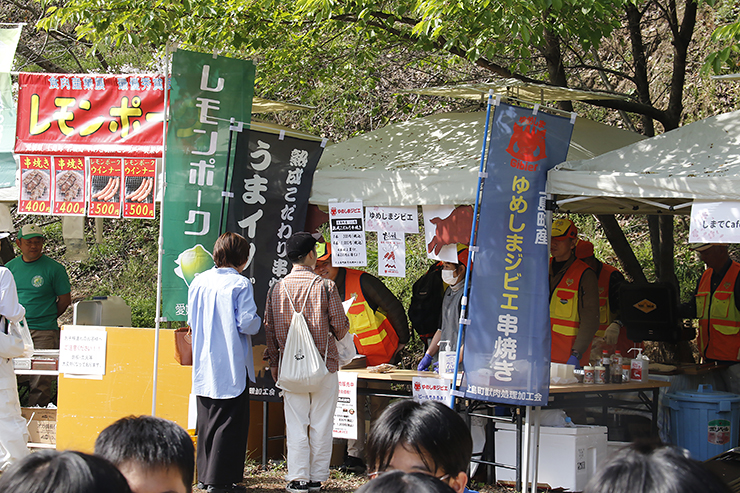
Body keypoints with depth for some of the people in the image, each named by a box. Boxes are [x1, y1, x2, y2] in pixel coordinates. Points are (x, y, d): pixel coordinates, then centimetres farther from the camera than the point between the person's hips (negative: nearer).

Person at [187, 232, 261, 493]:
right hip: (231, 366, -6)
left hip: (204, 364, 6)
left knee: (207, 420, 15)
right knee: (230, 422, 0)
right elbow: (247, 324, -16)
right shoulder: (240, 284, -13)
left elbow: (191, 320, 10)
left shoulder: (198, 282, 4)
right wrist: (258, 321, 4)